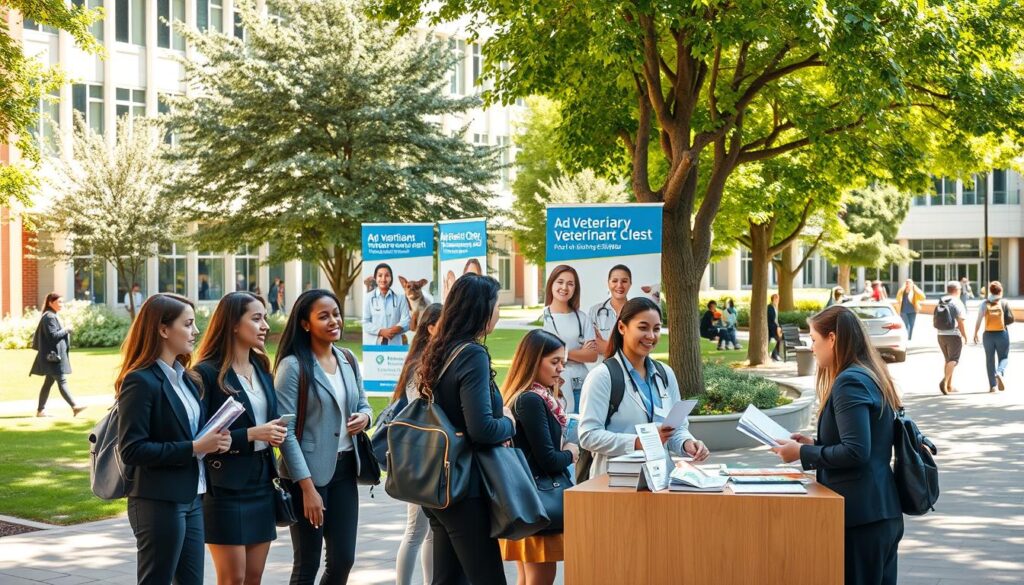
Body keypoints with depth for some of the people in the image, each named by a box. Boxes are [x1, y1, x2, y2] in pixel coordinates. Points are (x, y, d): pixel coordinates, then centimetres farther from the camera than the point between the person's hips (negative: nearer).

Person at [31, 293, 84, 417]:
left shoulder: (53, 316, 18)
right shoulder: (49, 317, -14)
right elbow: (52, 335, -21)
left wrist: (65, 332, 9)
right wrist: (66, 330, -10)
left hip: (54, 355, 11)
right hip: (54, 355, -11)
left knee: (48, 383, 11)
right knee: (62, 381, -11)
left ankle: (40, 410, 14)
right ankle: (74, 407, -15)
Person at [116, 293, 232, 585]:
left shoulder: (187, 378, 12)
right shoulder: (140, 381, -14)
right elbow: (132, 450, -19)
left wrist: (213, 442, 0)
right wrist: (193, 448, -21)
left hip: (192, 498, 8)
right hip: (158, 502, -8)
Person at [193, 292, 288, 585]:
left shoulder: (262, 368, 11)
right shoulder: (207, 372, -12)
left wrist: (274, 433, 0)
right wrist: (251, 435, -21)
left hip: (261, 483, 7)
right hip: (225, 486, -7)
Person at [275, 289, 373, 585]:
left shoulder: (348, 359, 8)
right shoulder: (293, 366, -12)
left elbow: (362, 403, 21)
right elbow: (285, 432, -15)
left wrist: (364, 416, -5)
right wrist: (308, 488, -19)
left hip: (344, 468, 6)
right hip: (309, 472, -6)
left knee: (344, 560, 8)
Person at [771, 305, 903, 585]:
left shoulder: (849, 383, -16)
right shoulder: (870, 377, 14)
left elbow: (856, 452, -22)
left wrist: (802, 452, -12)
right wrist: (815, 444, 14)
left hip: (860, 517, -10)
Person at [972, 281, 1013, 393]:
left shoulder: (985, 303, -3)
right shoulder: (1004, 303, -4)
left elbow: (979, 320, -8)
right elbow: (1011, 319, -5)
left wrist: (975, 333, -1)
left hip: (988, 334, 1)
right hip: (1002, 334, -1)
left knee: (990, 359, 11)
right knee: (1004, 357, 11)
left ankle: (992, 385, 10)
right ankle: (999, 373, -20)